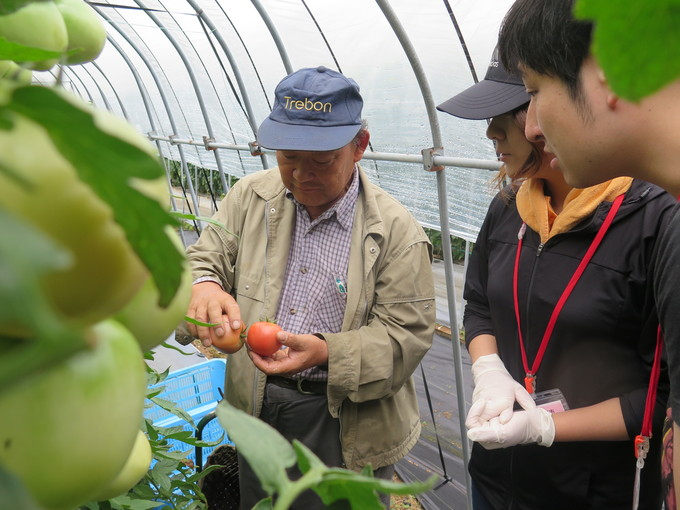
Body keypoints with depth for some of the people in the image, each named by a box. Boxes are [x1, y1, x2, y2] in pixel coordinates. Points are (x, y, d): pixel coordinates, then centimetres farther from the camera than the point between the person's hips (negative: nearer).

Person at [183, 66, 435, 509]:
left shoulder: (398, 230, -15)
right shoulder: (252, 195, -2)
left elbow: (407, 335, -14)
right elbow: (206, 260, 0)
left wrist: (325, 352, -30)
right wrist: (204, 287, -26)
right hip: (256, 407, 4)